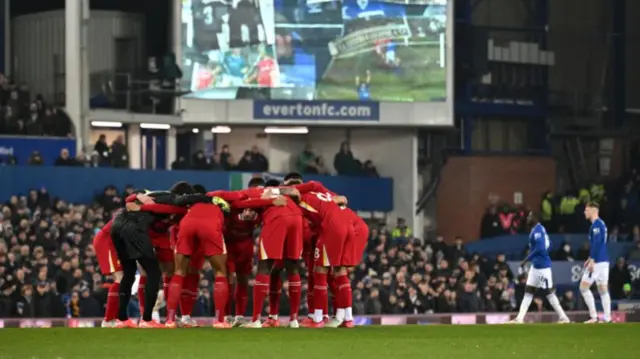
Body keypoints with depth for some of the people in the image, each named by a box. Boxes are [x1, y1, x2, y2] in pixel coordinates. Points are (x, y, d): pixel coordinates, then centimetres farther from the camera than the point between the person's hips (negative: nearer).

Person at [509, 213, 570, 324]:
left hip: (542, 266, -10)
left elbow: (539, 248, -25)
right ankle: (520, 318, 9)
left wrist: (526, 260, -20)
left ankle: (563, 317, 1)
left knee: (549, 293, -4)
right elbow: (548, 245, 21)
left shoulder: (537, 230, -17)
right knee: (528, 291, 9)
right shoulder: (539, 229, 13)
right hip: (535, 265, 10)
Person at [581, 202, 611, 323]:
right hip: (604, 261, 9)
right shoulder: (601, 224, 18)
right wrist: (590, 259, 26)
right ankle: (607, 318, 4)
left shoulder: (596, 224, -12)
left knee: (584, 287, -6)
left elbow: (596, 243, -20)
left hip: (598, 262, -9)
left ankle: (594, 316, -10)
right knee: (603, 290, 8)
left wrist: (592, 260, -21)